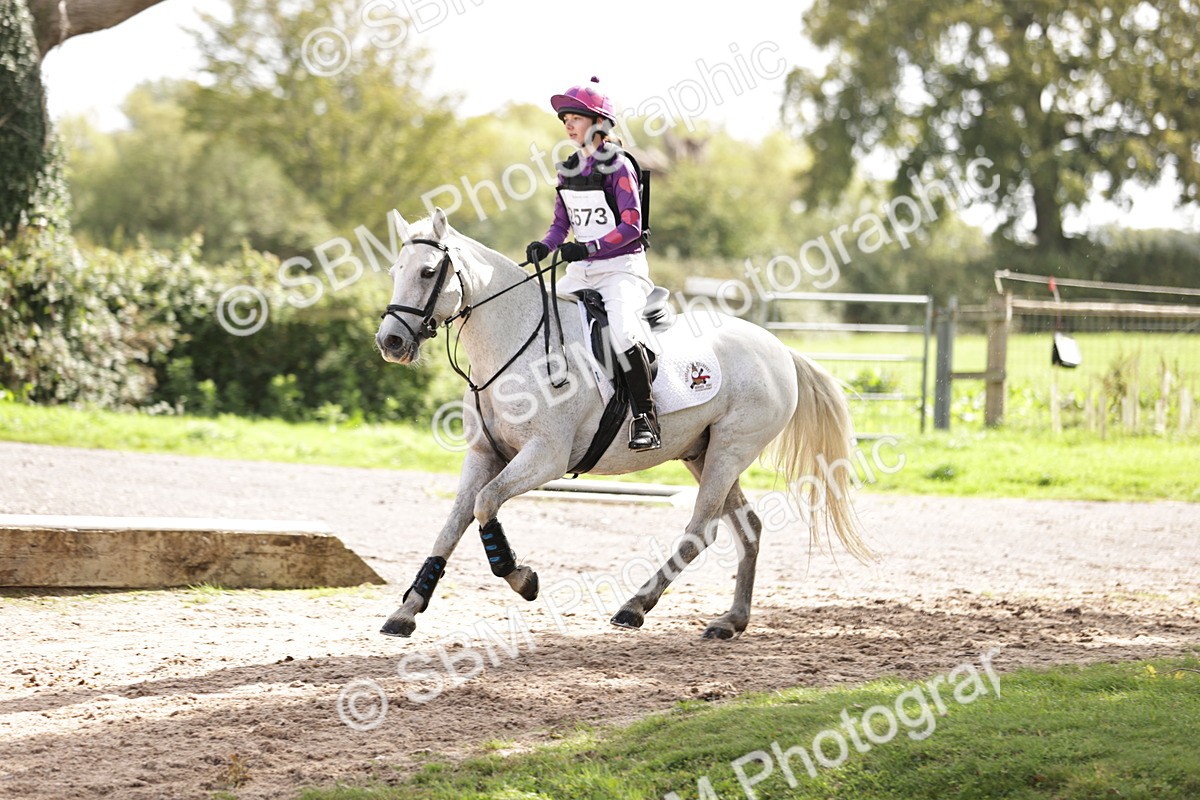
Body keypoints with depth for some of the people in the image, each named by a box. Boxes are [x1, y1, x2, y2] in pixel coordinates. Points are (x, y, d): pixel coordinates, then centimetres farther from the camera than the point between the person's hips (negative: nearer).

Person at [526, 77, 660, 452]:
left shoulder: (618, 167, -10)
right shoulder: (568, 168, 10)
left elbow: (630, 227, -15)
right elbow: (561, 223, 15)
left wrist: (589, 248, -28)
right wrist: (544, 245, -7)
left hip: (622, 267, -8)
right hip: (580, 270, 8)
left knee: (622, 330, -31)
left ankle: (645, 418, -23)